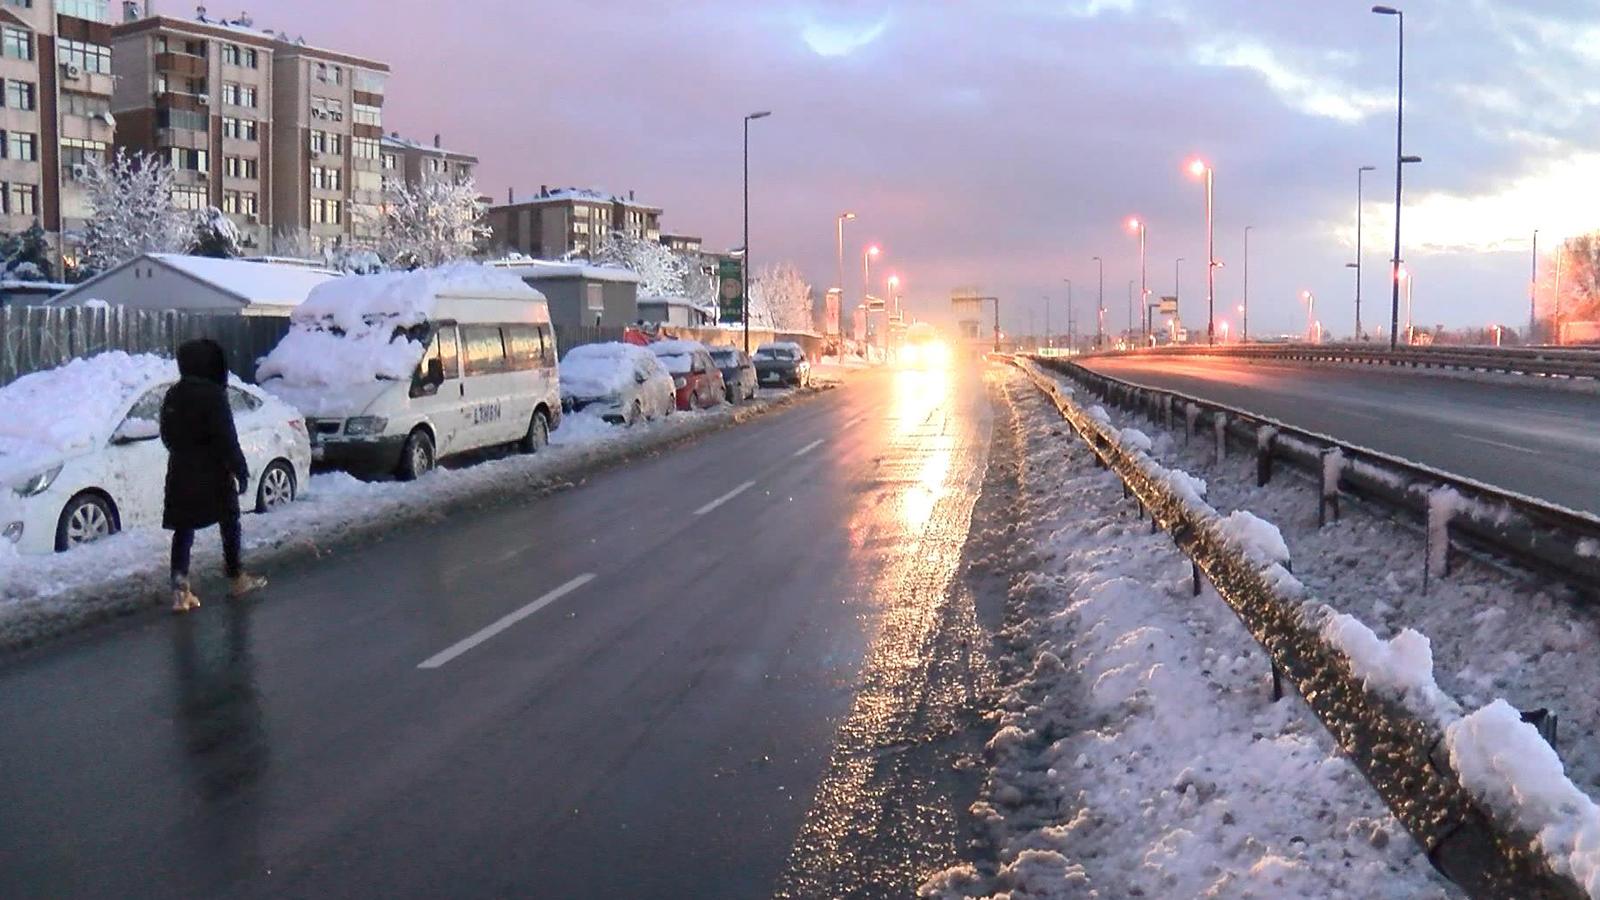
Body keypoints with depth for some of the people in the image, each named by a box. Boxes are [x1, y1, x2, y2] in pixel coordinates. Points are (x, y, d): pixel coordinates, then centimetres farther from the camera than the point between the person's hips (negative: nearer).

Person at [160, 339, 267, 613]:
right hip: (213, 474, -5)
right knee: (229, 524, 13)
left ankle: (180, 589, -5)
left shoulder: (173, 396, 5)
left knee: (183, 530, 5)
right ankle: (237, 578, 24)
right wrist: (241, 470, -12)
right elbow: (226, 438, -17)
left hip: (181, 474, 5)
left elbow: (167, 436, 13)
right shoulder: (213, 395, -16)